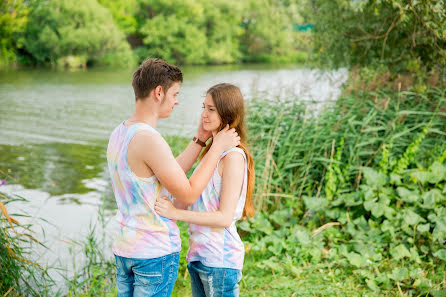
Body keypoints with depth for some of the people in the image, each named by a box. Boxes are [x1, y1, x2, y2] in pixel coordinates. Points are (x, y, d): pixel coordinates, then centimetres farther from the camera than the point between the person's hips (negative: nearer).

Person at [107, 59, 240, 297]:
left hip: (124, 249, 9)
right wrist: (217, 147, -10)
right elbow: (188, 195, -16)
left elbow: (171, 175, 10)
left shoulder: (119, 134, 6)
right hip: (156, 252, -9)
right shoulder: (149, 139, -23)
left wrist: (200, 140, 12)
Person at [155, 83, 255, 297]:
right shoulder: (211, 150, 11)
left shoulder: (233, 156, -16)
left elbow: (224, 217, -20)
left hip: (219, 258, -8)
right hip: (198, 253, 9)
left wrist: (176, 213, -23)